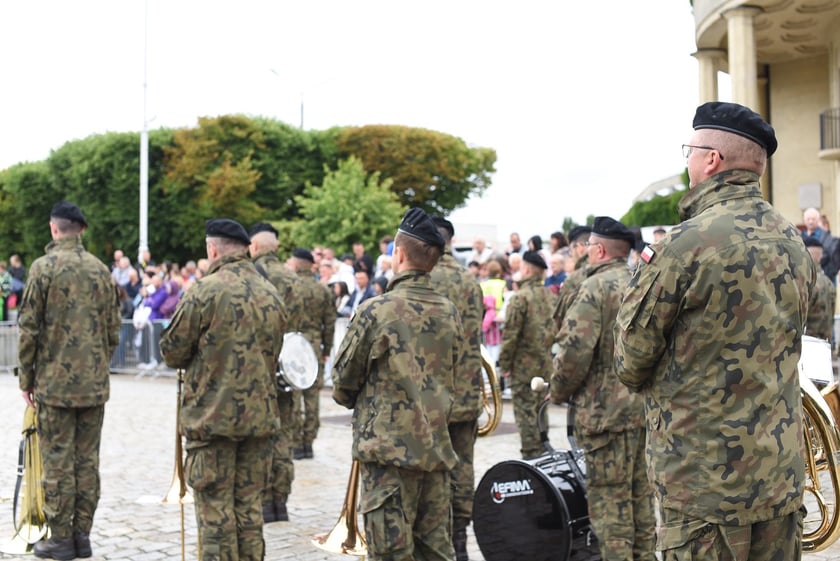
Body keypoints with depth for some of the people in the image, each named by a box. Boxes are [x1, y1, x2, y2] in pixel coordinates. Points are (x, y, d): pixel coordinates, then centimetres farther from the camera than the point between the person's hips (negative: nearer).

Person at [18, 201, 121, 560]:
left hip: (54, 382, -4)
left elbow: (30, 329, -7)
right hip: (95, 383, 4)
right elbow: (113, 330, 8)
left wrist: (26, 379, 1)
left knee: (58, 462, 2)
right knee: (87, 460, 9)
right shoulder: (101, 270, 5)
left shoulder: (44, 268, -7)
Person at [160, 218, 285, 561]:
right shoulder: (272, 295, 7)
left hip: (211, 416, -5)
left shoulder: (205, 291, -12)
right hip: (260, 415, 5)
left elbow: (172, 352, -6)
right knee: (249, 508, 13)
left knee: (215, 510, 3)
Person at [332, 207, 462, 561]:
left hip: (389, 450, -5)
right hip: (437, 449, 6)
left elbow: (343, 386, -3)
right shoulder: (449, 313, 4)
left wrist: (364, 402, 17)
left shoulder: (376, 311, -12)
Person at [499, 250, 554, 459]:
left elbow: (510, 334, -16)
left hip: (523, 365, -7)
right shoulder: (549, 296, 6)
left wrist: (504, 363, -8)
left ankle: (531, 453, -1)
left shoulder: (521, 297, -16)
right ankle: (543, 449, 25)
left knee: (525, 410, -2)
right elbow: (554, 329, 14)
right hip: (545, 363, 7)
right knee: (540, 409, 17)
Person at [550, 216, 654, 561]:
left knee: (609, 498, -3)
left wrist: (558, 392, -6)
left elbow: (575, 350, -20)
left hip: (607, 411, -8)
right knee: (640, 495, 16)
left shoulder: (596, 286, -12)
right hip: (648, 408, 8)